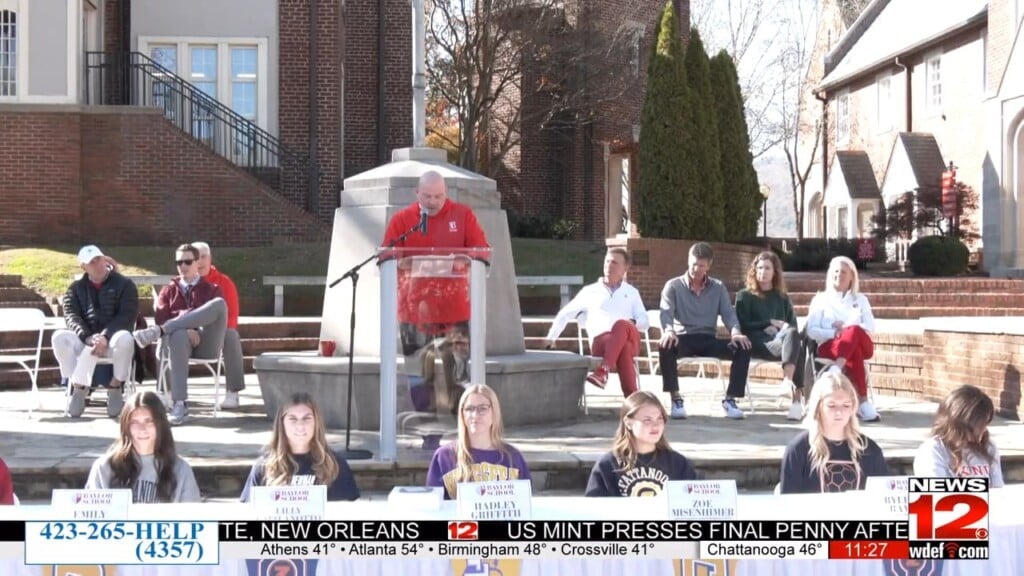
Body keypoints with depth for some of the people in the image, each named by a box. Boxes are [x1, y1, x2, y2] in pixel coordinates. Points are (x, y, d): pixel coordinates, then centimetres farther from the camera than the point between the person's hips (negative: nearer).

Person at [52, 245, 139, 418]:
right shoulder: (76, 288, 13)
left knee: (125, 338, -38)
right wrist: (87, 337, -22)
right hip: (84, 341, 3)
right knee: (59, 337, -28)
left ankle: (115, 387, -19)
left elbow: (127, 316, -8)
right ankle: (79, 386, -19)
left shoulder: (125, 285, 5)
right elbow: (71, 316, -2)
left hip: (112, 340, -2)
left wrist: (105, 336, -24)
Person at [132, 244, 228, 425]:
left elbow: (218, 313, 3)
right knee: (178, 336, -42)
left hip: (206, 343, 0)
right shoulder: (169, 290, 23)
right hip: (180, 339, 0)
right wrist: (186, 328, -15)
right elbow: (160, 318, 6)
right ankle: (179, 405, -47)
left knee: (219, 303, -29)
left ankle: (159, 332, -37)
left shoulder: (212, 289, 21)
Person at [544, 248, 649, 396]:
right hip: (600, 343, -1)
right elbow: (565, 314, 26)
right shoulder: (590, 291, 23)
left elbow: (645, 322, 19)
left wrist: (633, 322, -5)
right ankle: (632, 399, -54)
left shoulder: (631, 292, 28)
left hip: (630, 340, 1)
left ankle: (602, 371, -56)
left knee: (621, 325, -40)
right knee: (624, 348, -41)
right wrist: (551, 337, 18)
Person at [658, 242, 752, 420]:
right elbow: (666, 312, -9)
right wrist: (668, 330, -33)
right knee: (666, 347, -38)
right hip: (683, 338, -2)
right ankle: (676, 399, -27)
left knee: (743, 348, -23)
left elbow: (728, 312, 1)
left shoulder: (718, 287, 14)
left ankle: (730, 399, -17)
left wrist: (736, 332, -22)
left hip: (708, 340, 3)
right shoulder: (673, 286, 6)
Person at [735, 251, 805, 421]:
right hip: (758, 342, -3)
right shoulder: (744, 296, 18)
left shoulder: (783, 298, 27)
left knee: (792, 335, -36)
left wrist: (778, 329, -7)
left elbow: (793, 326, 15)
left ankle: (788, 381, -53)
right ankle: (797, 397, -51)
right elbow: (743, 326, 4)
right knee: (795, 345, -35)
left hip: (781, 339, 3)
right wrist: (770, 323, -3)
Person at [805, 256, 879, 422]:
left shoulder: (860, 299, 25)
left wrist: (847, 328, -7)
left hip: (861, 346, 2)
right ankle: (862, 403, -48)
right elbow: (812, 331, 5)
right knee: (854, 351, -40)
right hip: (830, 347, -2)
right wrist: (834, 333, -13)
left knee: (854, 332, -38)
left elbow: (870, 327, 10)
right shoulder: (821, 299, 17)